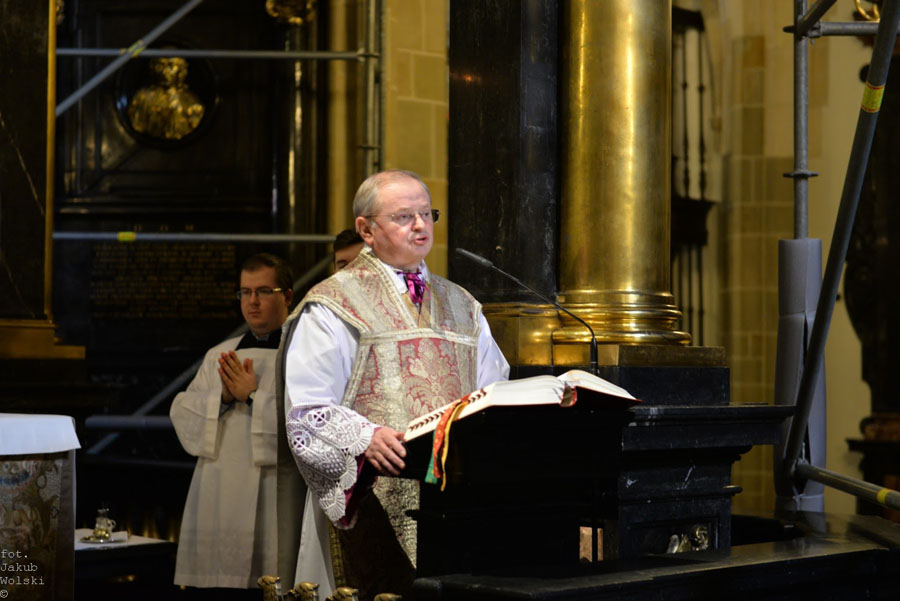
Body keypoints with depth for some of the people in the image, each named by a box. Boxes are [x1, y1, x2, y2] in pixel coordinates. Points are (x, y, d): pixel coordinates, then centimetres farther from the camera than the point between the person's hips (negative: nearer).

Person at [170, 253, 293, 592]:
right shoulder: (219, 356, 18)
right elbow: (182, 413, 10)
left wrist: (254, 397, -14)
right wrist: (222, 397, -8)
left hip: (277, 501, -4)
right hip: (218, 504, 5)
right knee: (219, 584, 4)